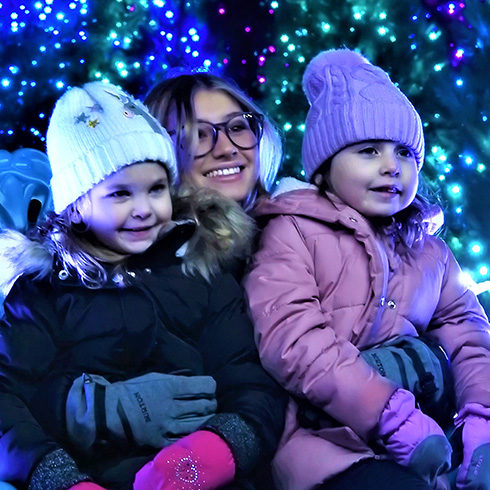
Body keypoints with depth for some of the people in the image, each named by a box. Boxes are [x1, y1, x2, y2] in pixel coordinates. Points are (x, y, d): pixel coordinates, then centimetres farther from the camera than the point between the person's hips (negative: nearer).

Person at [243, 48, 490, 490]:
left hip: (425, 434, 6)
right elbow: (291, 337, -14)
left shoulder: (429, 250, 21)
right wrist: (394, 417, -19)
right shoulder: (293, 231, 1)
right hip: (324, 435, -6)